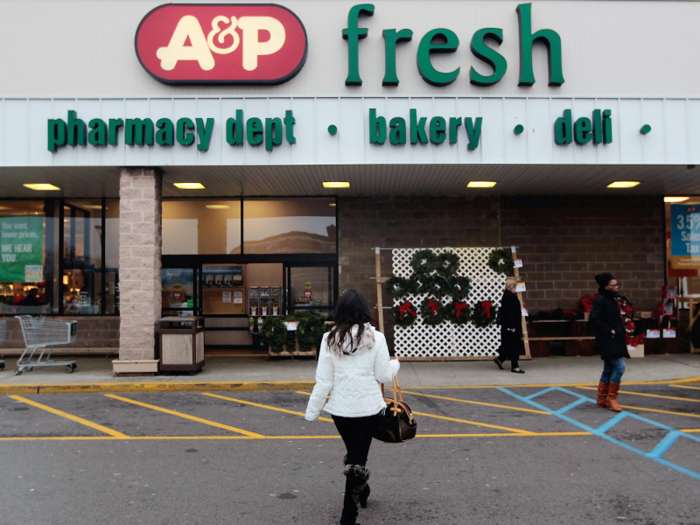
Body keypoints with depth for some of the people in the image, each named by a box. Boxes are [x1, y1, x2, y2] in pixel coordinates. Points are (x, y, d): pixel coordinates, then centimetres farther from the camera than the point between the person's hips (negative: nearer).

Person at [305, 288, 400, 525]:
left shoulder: (330, 339, -6)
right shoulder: (375, 337, -10)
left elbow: (323, 381, -6)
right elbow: (384, 376, -5)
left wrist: (312, 412, 2)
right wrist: (395, 363, 17)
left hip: (339, 408, 3)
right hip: (367, 408, -2)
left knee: (352, 453, 23)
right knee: (358, 458, 6)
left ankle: (362, 491, 46)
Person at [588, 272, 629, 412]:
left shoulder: (611, 299, 14)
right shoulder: (600, 300, -14)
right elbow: (593, 319, -24)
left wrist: (620, 330, 9)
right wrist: (609, 331, -19)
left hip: (614, 340, 10)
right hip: (607, 341, -10)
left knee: (608, 370, 13)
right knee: (619, 367, -15)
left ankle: (602, 399, 21)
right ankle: (611, 398, -4)